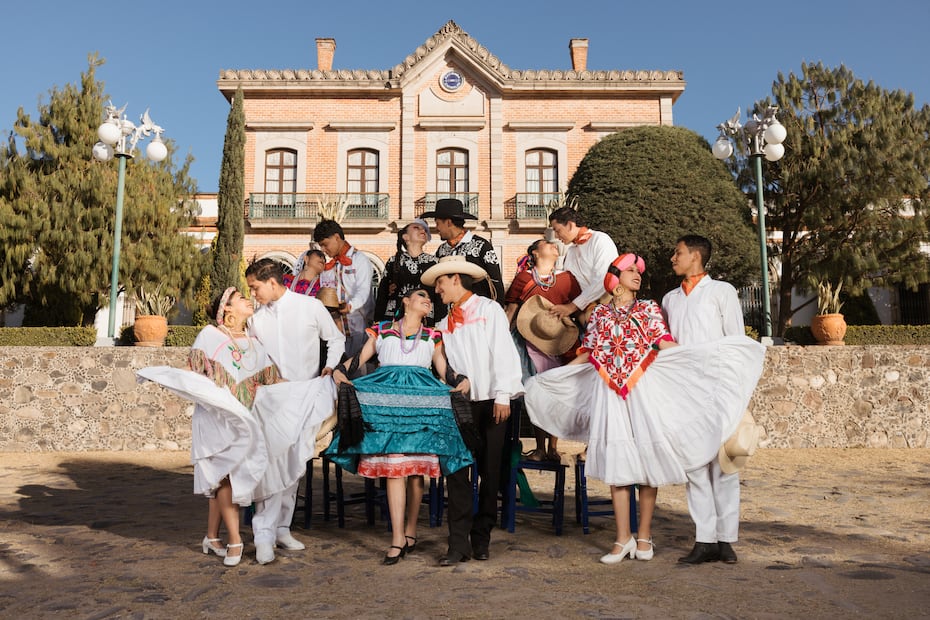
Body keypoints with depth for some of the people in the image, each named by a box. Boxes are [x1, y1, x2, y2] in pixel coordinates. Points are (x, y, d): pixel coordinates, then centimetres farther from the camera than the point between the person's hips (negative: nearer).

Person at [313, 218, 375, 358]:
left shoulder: (359, 259, -1)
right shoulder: (328, 267, 20)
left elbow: (363, 290, -13)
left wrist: (350, 306, -31)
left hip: (358, 326, -5)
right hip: (336, 328, 5)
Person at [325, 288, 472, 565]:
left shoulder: (433, 337, 21)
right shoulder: (381, 330, 18)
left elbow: (444, 371, 14)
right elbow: (359, 359, 13)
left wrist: (461, 382, -6)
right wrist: (339, 370, -6)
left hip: (421, 401, 1)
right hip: (386, 399, -1)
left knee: (416, 469, -2)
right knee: (393, 467, -10)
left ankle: (410, 530, 12)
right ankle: (397, 537, -8)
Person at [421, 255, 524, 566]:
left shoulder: (489, 310, 3)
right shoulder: (444, 323, 16)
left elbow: (503, 352, -5)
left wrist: (502, 395, -12)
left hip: (489, 402, -3)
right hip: (457, 403, 3)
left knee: (490, 473, 4)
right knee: (457, 473, -4)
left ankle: (481, 538, 16)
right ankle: (459, 544, -1)